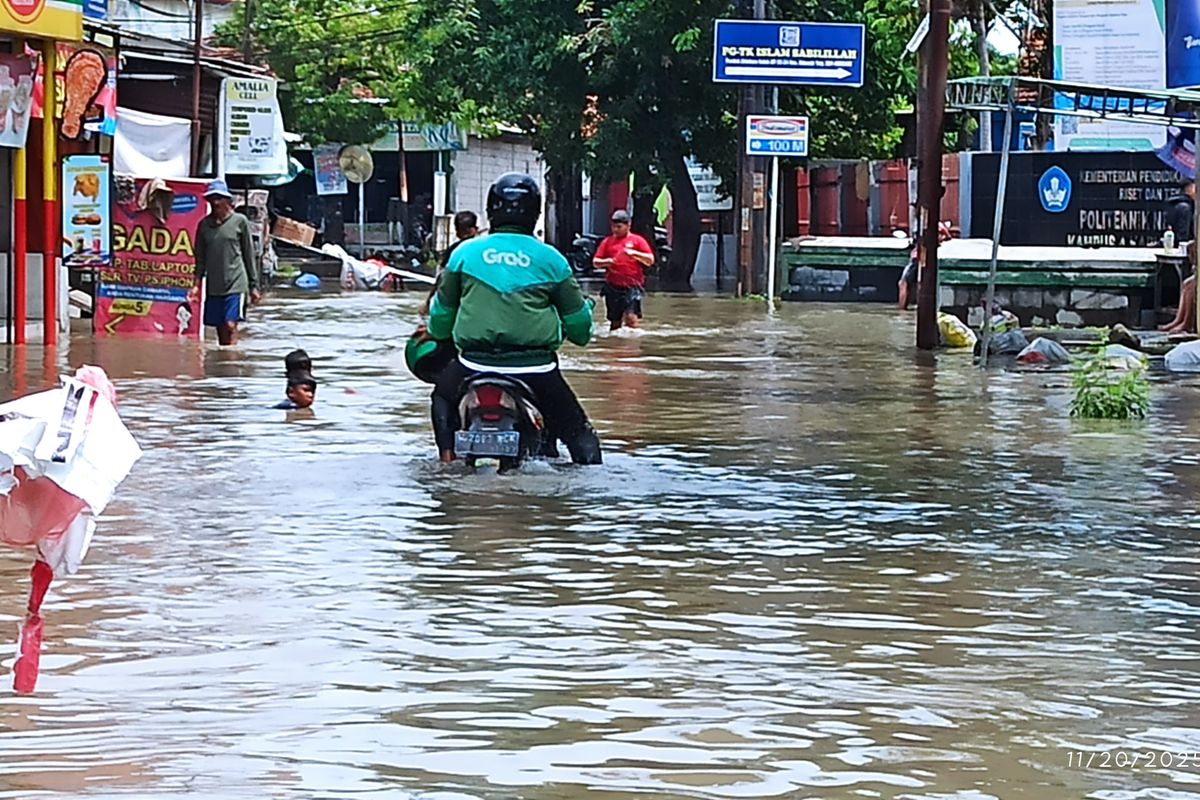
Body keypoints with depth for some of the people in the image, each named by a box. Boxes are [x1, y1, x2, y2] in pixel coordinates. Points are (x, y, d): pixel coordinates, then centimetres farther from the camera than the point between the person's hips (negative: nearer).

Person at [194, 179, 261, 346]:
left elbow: (249, 255, 4)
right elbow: (200, 257, 13)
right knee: (220, 331, 6)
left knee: (230, 326, -16)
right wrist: (197, 282, 2)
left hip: (236, 284, -4)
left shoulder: (239, 221, 1)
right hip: (213, 286, 4)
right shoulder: (204, 224, 9)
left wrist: (254, 286, 4)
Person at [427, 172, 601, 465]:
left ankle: (447, 459, 21)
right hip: (536, 369, -1)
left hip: (476, 364, 1)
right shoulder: (550, 259, 5)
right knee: (579, 432, 13)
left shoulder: (465, 253, 6)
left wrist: (439, 334, 38)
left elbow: (441, 315, 14)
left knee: (443, 397, 32)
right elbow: (578, 323, 9)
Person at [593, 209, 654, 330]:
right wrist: (605, 262, -10)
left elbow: (650, 260, 0)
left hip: (632, 287, -3)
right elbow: (595, 262, 12)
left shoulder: (637, 241, 6)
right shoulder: (607, 242, 14)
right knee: (615, 321, 10)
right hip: (612, 286, 3)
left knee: (631, 317, -19)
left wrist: (634, 253, -14)